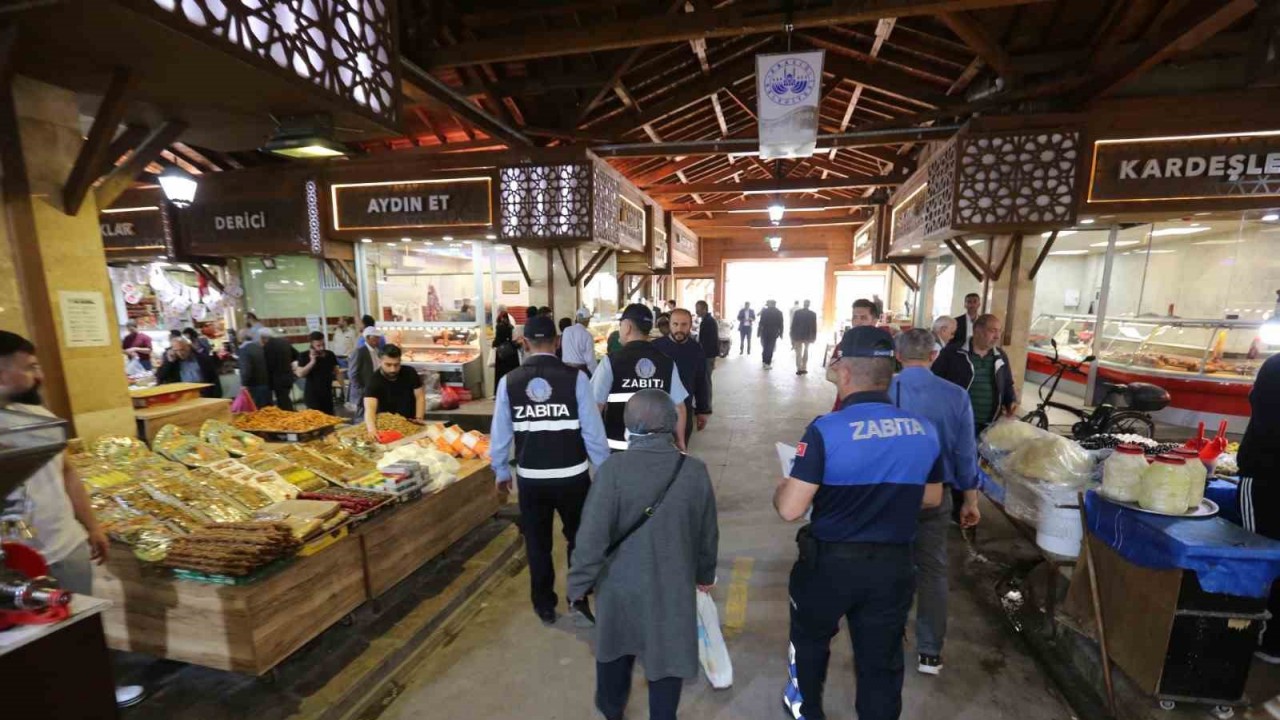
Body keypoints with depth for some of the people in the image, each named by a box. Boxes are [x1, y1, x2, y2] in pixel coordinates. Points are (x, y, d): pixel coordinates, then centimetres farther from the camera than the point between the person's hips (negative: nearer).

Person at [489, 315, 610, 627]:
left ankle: (544, 607, 33)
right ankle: (579, 599, 16)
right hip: (572, 476, -2)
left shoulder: (509, 381, -6)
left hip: (530, 478, 2)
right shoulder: (575, 377, -13)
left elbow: (500, 433, 1)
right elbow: (593, 431, -11)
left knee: (537, 543, 20)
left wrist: (501, 472, 16)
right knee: (579, 538, 21)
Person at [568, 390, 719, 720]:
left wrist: (579, 582, -3)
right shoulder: (695, 470, -13)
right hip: (673, 586, 0)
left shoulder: (614, 468, -21)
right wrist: (705, 573, 17)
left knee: (615, 650, 26)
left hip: (620, 583, 1)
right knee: (666, 656, 20)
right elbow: (707, 533, -1)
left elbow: (592, 534, -18)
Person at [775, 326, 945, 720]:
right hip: (894, 564, 3)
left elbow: (790, 509, -23)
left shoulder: (826, 430, -24)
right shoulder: (925, 430, -6)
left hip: (831, 561, -3)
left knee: (810, 637, 25)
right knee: (881, 660, 19)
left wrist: (781, 488, -2)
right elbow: (933, 498, 10)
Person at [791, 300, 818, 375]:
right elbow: (814, 326, -3)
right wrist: (813, 337, 3)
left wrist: (793, 335, 1)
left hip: (798, 335, -1)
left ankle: (799, 369, -1)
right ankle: (804, 369, 15)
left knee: (798, 353, 6)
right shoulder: (813, 314, -5)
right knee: (806, 352, 16)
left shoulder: (797, 312, -6)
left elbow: (793, 324, -5)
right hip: (808, 336, 1)